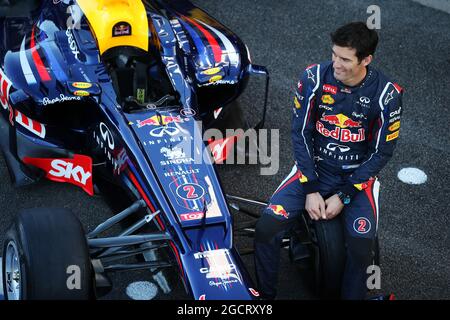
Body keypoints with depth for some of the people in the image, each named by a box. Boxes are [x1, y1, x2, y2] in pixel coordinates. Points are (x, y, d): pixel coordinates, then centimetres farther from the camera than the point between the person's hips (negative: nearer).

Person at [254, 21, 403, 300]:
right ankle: (266, 295, 5)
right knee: (266, 229, -18)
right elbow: (301, 133, -5)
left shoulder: (387, 94, -14)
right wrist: (311, 190, -11)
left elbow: (381, 152, -7)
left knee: (361, 250, -24)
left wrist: (343, 196, -12)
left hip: (358, 176, -1)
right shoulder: (315, 78, -11)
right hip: (313, 169, 1)